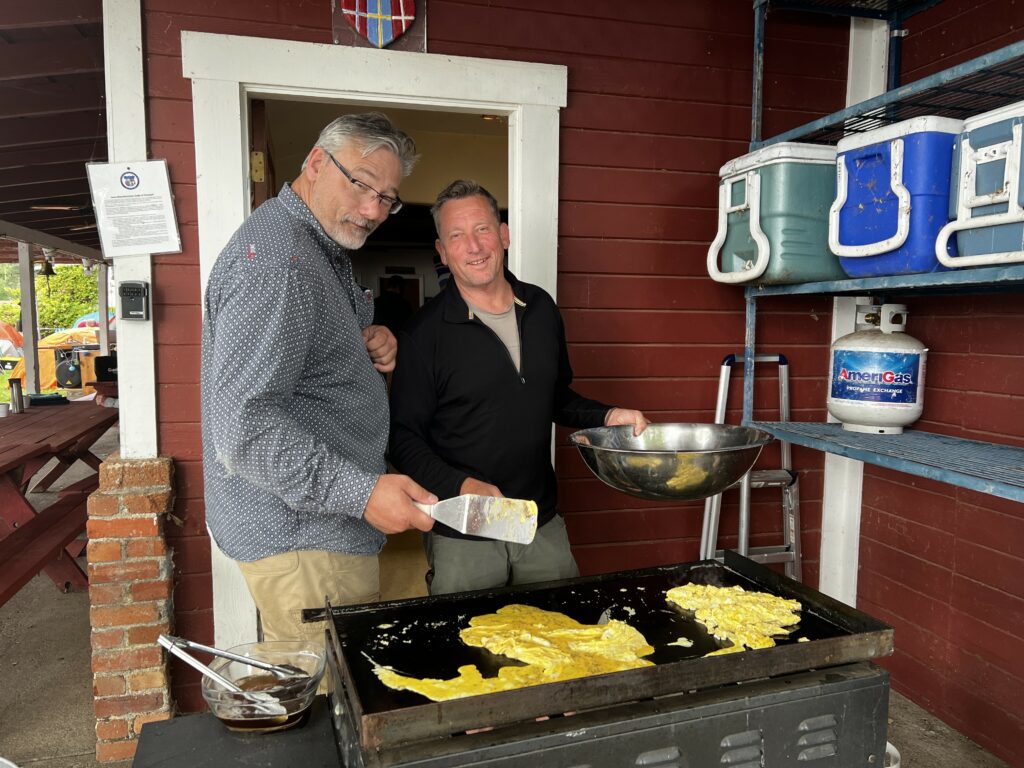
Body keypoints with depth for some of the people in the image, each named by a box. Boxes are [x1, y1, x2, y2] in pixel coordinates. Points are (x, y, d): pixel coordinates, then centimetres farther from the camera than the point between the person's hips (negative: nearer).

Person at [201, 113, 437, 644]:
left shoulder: (321, 252, 13)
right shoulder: (276, 262, -21)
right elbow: (244, 424, -28)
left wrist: (369, 352, 4)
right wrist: (360, 491, -31)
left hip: (324, 525, 10)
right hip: (301, 538, -10)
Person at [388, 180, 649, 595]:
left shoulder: (541, 308, 4)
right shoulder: (425, 332, -12)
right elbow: (405, 437, -10)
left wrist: (607, 416, 1)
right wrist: (460, 485, -24)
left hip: (544, 525, 5)